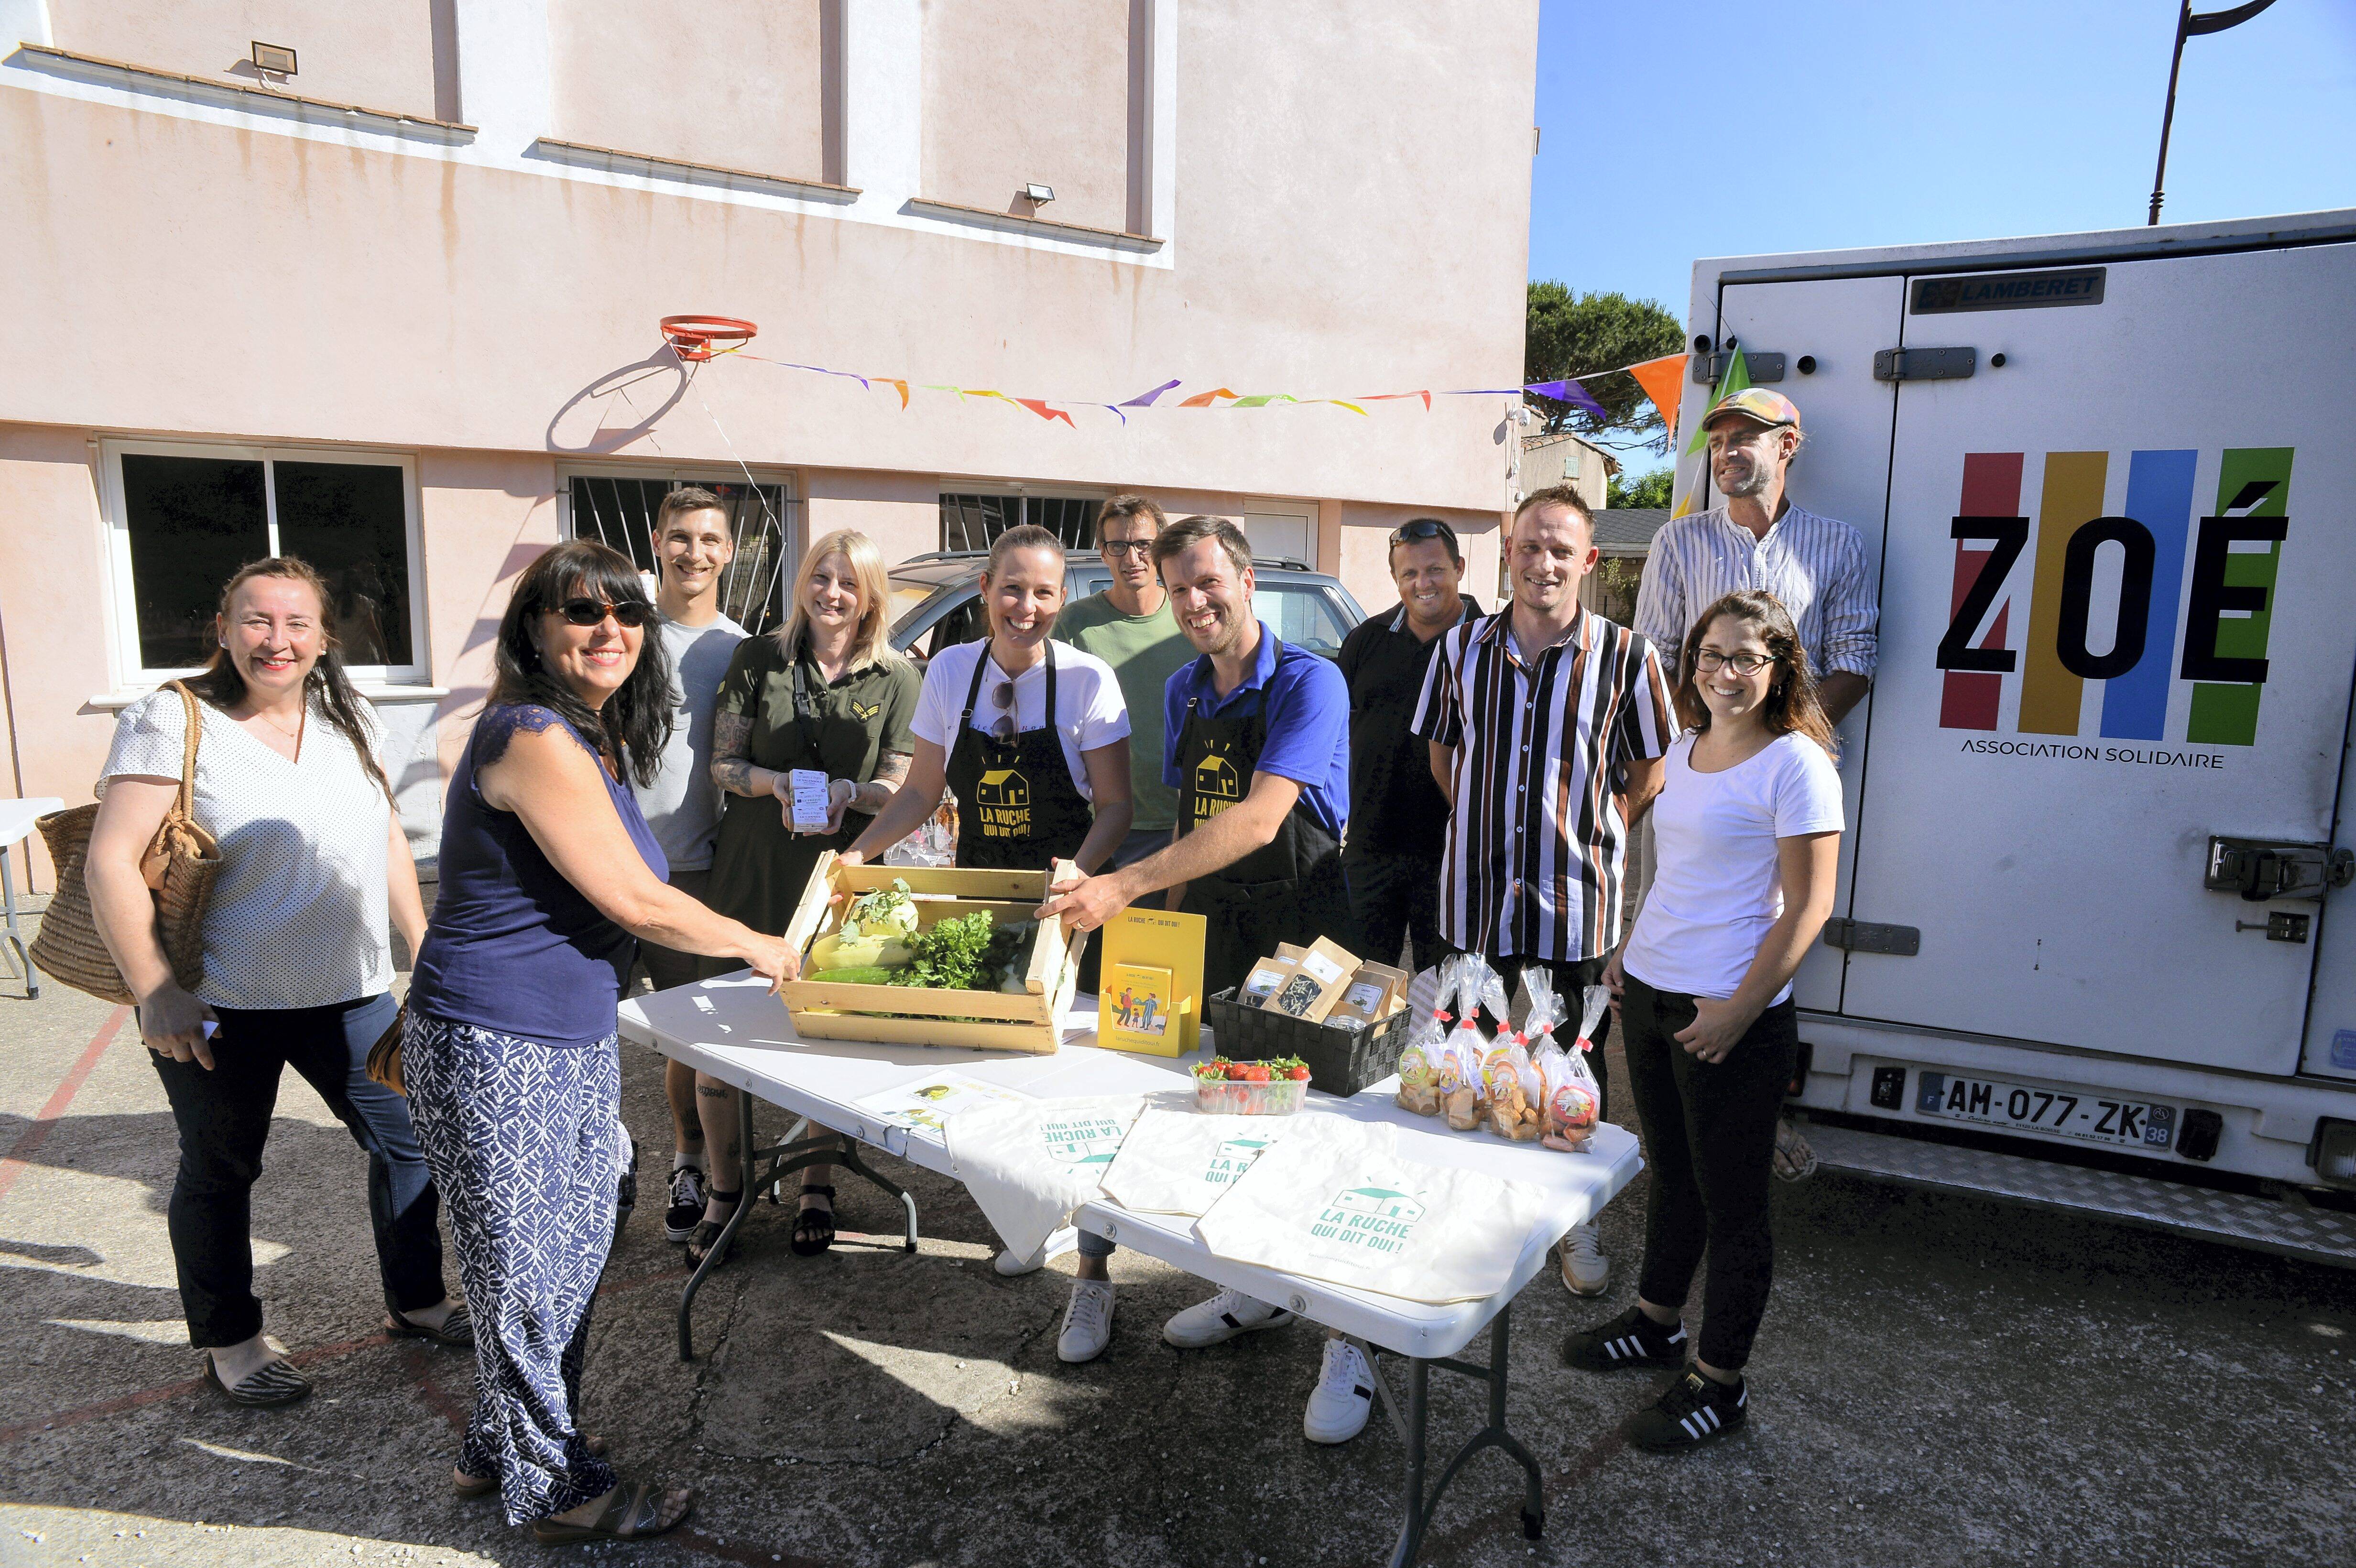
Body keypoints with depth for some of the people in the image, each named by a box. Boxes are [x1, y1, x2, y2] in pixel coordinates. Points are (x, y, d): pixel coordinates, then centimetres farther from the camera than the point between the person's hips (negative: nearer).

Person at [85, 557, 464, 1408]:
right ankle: (228, 1340, 33)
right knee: (220, 1172, 13)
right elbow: (111, 864, -13)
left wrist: (426, 949, 11)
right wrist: (155, 992, -17)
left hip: (349, 993, 5)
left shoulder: (349, 722, 5)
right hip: (217, 1007, -5)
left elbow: (388, 840, 14)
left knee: (411, 1137, 9)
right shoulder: (172, 720, -11)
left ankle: (415, 1299, 30)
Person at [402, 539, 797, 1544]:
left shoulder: (594, 739, 10)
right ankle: (555, 1491, 26)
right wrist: (753, 947, -5)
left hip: (573, 1045, 10)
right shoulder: (535, 738, -21)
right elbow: (636, 903, -19)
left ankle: (497, 1454, 40)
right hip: (493, 1051, -10)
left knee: (574, 1254, 20)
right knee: (529, 1275, 7)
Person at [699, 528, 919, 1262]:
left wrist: (849, 792, -17)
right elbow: (723, 764, 4)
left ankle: (817, 1185, 29)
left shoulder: (897, 679, 2)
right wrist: (777, 781, -16)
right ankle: (725, 1186, 24)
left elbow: (898, 789, 3)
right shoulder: (757, 658, 4)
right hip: (750, 872, 1)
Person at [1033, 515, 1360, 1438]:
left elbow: (1259, 818, -26)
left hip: (1304, 931, -6)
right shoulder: (1183, 693, 9)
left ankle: (1348, 1341, 13)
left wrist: (1127, 886, -31)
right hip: (1211, 927, 6)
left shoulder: (1309, 683, -15)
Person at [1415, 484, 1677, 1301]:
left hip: (1578, 898, -2)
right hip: (1478, 891, 2)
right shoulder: (1462, 648, 2)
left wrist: (1596, 833, -3)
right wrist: (1482, 825, 7)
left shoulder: (1625, 656, -6)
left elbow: (1653, 768, 4)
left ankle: (1577, 1217, 30)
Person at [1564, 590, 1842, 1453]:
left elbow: (1808, 905, -16)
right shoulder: (1685, 751, 10)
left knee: (1731, 1201, 7)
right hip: (1650, 994, 7)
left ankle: (1719, 1383, 22)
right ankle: (1655, 1322, 40)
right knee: (1672, 1174, 22)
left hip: (1732, 1019, -7)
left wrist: (1740, 1009, -18)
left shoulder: (1795, 764, -13)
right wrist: (1634, 947, 14)